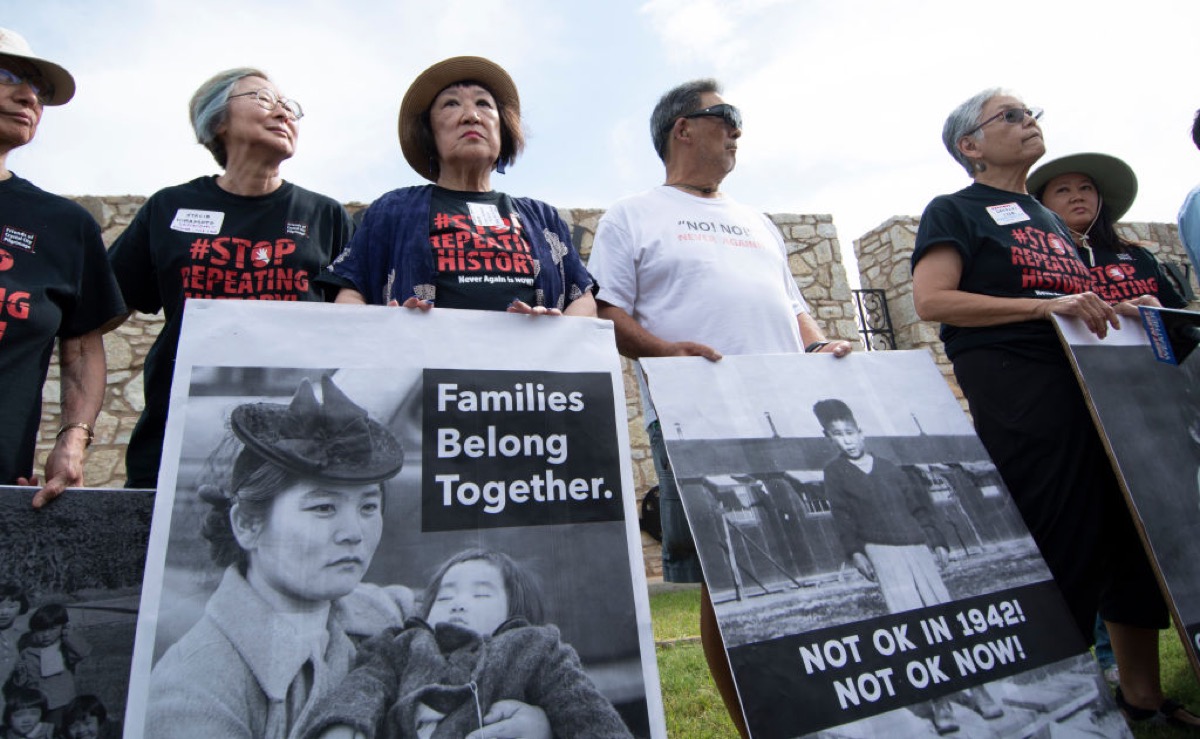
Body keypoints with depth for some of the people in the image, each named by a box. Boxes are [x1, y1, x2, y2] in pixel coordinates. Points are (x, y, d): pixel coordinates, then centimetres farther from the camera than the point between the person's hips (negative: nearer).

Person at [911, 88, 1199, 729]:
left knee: (1132, 528, 9)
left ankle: (1139, 687, 24)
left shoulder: (1050, 220, 26)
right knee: (1054, 544, -8)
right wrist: (1045, 306, -20)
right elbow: (931, 300, -14)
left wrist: (1114, 310, 11)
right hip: (1012, 383, -8)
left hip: (1088, 380, 8)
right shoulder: (954, 211, 2)